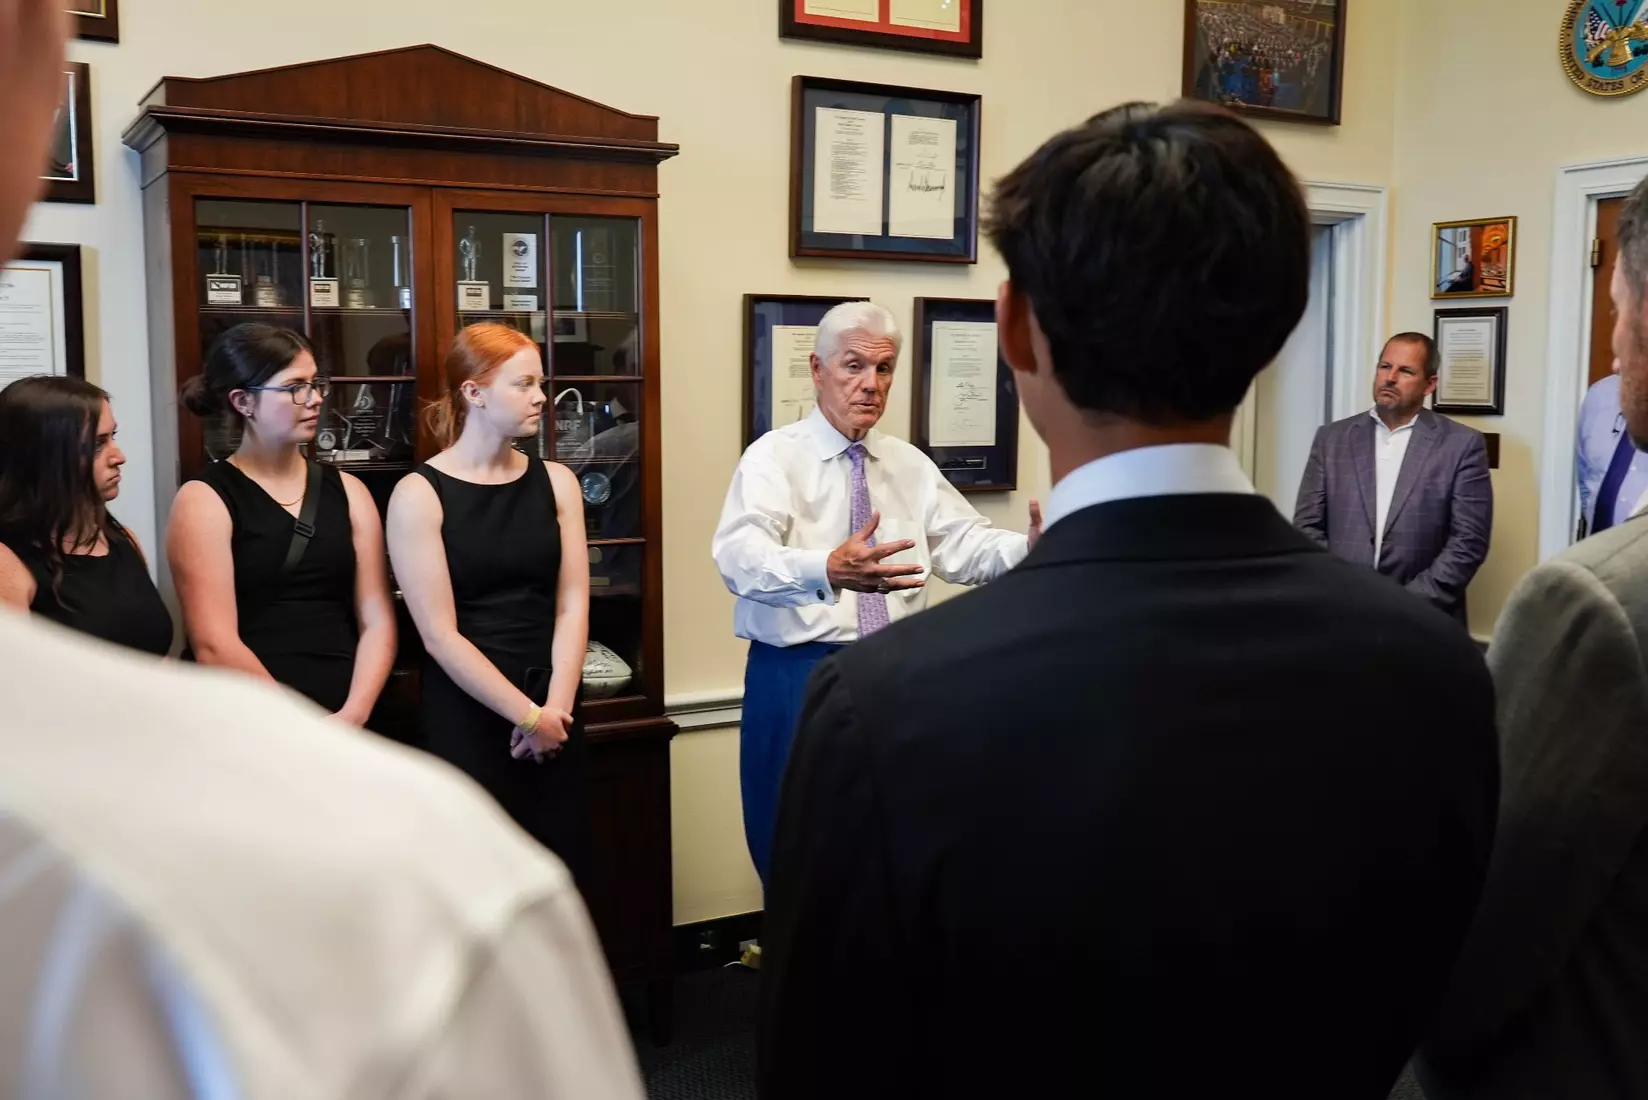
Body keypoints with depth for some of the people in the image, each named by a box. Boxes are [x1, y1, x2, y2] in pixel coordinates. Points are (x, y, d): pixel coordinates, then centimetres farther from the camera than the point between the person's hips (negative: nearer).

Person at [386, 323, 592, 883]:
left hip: (554, 715, 4)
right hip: (467, 717, -4)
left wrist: (554, 707, -11)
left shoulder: (556, 481, 6)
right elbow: (440, 635, -11)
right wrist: (527, 715, -12)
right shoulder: (419, 495, -7)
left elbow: (572, 605, 1)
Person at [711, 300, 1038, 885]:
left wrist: (1029, 549, -20)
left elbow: (964, 543, 2)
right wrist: (827, 571, -45)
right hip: (799, 678, -4)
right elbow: (741, 554, -25)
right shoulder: (774, 458, -8)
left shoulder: (910, 465, 10)